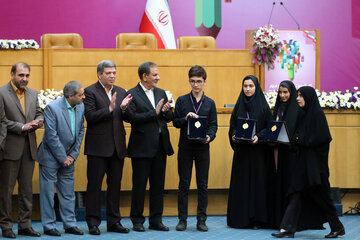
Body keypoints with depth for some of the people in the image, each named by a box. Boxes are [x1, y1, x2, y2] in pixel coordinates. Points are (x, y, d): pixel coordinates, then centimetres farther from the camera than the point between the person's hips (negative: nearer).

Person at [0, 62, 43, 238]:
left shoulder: (33, 93, 13)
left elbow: (39, 113, 20)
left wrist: (38, 122, -3)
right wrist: (22, 127, -16)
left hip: (29, 147, 6)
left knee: (27, 188, 8)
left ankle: (25, 225, 14)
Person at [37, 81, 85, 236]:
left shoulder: (80, 107, 0)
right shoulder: (52, 108, -19)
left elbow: (80, 132, 6)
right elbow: (52, 136, -19)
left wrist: (73, 155, -1)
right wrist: (62, 158, -15)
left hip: (68, 156, 6)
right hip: (51, 156, -6)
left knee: (68, 192, 10)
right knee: (48, 191, 0)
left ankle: (70, 224, 16)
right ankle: (49, 226, 7)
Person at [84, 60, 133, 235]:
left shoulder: (121, 92, 13)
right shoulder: (90, 92, -4)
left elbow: (129, 118, 9)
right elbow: (90, 116, -14)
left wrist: (124, 108, -12)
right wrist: (109, 109, -23)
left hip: (117, 147, 6)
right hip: (98, 147, -5)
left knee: (115, 185, 10)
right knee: (94, 185, -1)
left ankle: (114, 221, 16)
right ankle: (93, 222, 4)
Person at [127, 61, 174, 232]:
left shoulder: (161, 93, 13)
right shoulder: (132, 94, -6)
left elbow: (170, 117, 12)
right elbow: (132, 118, -17)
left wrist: (166, 111, -10)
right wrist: (154, 112, -19)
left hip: (160, 146, 6)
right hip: (142, 147, -6)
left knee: (158, 185, 9)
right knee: (139, 185, 1)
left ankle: (156, 220, 16)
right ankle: (137, 221, 10)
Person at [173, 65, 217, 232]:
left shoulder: (210, 103, 8)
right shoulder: (182, 101, 5)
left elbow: (213, 125, 5)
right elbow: (175, 122, 3)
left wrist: (209, 136, -14)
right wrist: (185, 119, -16)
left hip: (202, 148, 1)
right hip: (185, 147, -1)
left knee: (203, 185, 3)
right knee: (184, 184, 2)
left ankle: (201, 220, 8)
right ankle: (182, 219, 8)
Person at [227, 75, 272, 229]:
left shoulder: (263, 106, 0)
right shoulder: (239, 105, 9)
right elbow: (233, 125, 11)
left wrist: (258, 137, -17)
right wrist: (234, 135, -9)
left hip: (257, 149, -3)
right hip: (241, 149, 3)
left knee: (257, 181, -4)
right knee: (240, 182, 1)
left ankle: (257, 218, 0)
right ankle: (240, 218, 5)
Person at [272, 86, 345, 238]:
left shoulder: (317, 113, -11)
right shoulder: (302, 114, 14)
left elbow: (323, 137, -18)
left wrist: (301, 140, -12)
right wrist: (296, 139, 0)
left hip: (315, 161, -8)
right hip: (303, 160, 8)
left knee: (320, 196, -2)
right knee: (296, 193, 1)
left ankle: (337, 228, 11)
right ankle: (288, 228, -3)